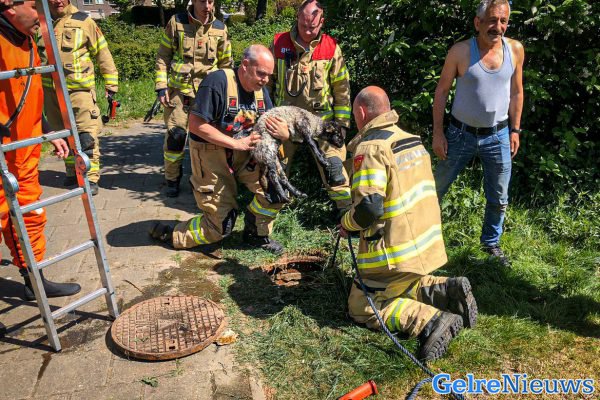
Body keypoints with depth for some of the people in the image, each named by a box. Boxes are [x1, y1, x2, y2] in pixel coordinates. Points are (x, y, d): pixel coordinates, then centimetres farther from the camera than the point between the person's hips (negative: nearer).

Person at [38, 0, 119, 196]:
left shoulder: (83, 22, -4)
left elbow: (103, 53, -1)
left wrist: (111, 84, -2)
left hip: (79, 90, -4)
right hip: (50, 91, 5)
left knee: (87, 135, -7)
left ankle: (91, 178, 0)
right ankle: (72, 173, 29)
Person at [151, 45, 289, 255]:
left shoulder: (260, 89, 1)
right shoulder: (218, 81, -22)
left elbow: (269, 125, 3)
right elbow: (195, 125, -24)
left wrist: (283, 133, -23)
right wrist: (236, 143, -25)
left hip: (243, 153, 7)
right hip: (209, 153, -6)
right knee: (221, 225, -2)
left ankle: (256, 233, 11)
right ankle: (170, 235, 22)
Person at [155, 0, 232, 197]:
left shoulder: (220, 29, 4)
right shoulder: (176, 22, -1)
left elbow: (225, 63, 12)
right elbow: (163, 56, 1)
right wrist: (161, 86, -6)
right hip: (178, 89, -2)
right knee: (176, 134, -4)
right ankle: (172, 180, 13)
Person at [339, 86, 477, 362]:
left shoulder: (370, 148, -18)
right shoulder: (412, 139, 9)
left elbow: (368, 208, -27)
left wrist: (346, 223, -6)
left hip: (395, 251, -8)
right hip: (427, 241, 8)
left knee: (362, 307, 7)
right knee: (400, 287, 30)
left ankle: (430, 321, -13)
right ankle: (448, 291, 6)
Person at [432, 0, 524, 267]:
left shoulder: (515, 49, -3)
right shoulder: (460, 51, -13)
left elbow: (516, 92, 7)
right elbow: (442, 91, -6)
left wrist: (514, 130, 6)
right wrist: (437, 133, -9)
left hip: (498, 136, 3)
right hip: (461, 134, -3)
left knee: (499, 199, 13)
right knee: (436, 190, 9)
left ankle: (491, 243, 35)